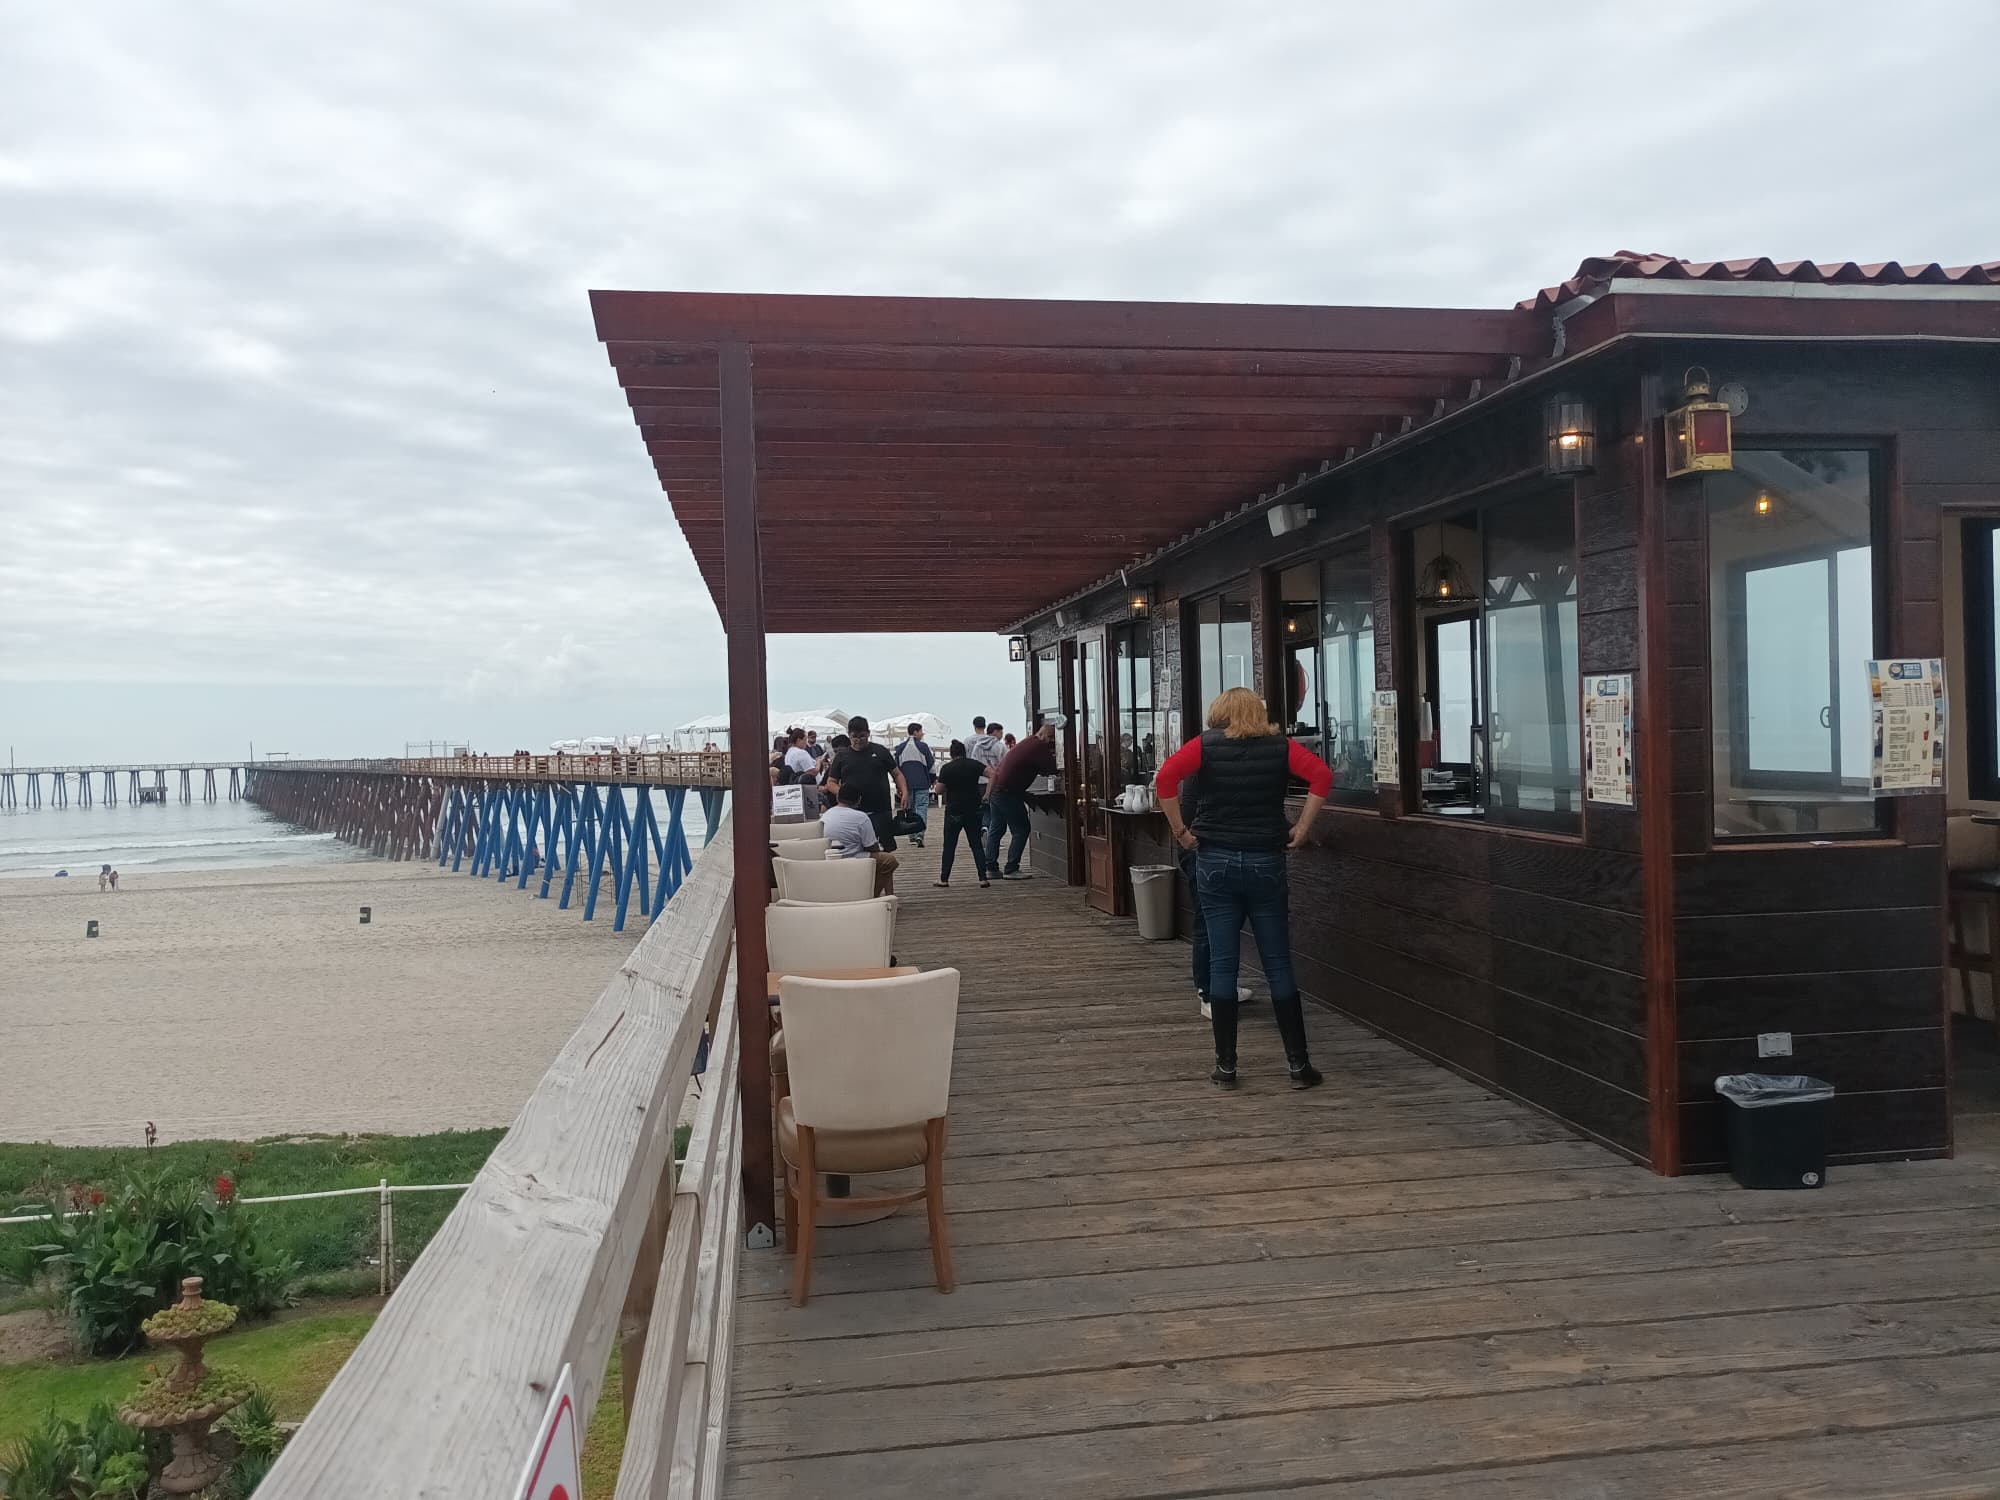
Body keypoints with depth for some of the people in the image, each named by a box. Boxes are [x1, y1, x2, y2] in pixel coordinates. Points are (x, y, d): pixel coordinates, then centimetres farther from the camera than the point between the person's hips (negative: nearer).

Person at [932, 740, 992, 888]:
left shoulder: (946, 768, -6)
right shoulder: (974, 764, -1)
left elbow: (939, 789, -5)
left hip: (953, 811, -2)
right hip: (973, 810, 2)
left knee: (949, 846, 7)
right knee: (976, 845, 5)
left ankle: (944, 879, 8)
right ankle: (983, 878, -1)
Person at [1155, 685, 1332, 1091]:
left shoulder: (1206, 744, 0)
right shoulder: (1280, 746, 4)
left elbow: (1165, 777, -14)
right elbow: (1322, 774, -9)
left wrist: (1180, 830, -6)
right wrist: (1302, 828, -4)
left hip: (1216, 861, 0)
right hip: (1265, 861, 1)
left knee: (1222, 964, 4)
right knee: (1278, 966, 6)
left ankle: (1226, 1066, 7)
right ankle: (1299, 1064, 9)